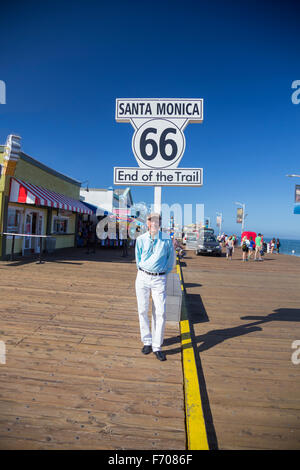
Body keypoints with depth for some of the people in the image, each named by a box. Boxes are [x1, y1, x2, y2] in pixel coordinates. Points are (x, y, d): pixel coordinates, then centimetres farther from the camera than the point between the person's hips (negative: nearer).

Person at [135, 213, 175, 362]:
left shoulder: (167, 240, -2)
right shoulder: (141, 239, 1)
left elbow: (171, 259, 9)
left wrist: (164, 274, 10)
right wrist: (142, 271, 11)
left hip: (159, 279, -1)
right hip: (143, 277, 2)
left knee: (160, 313, -4)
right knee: (143, 311, 6)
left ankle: (157, 347, 10)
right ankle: (147, 342, 24)